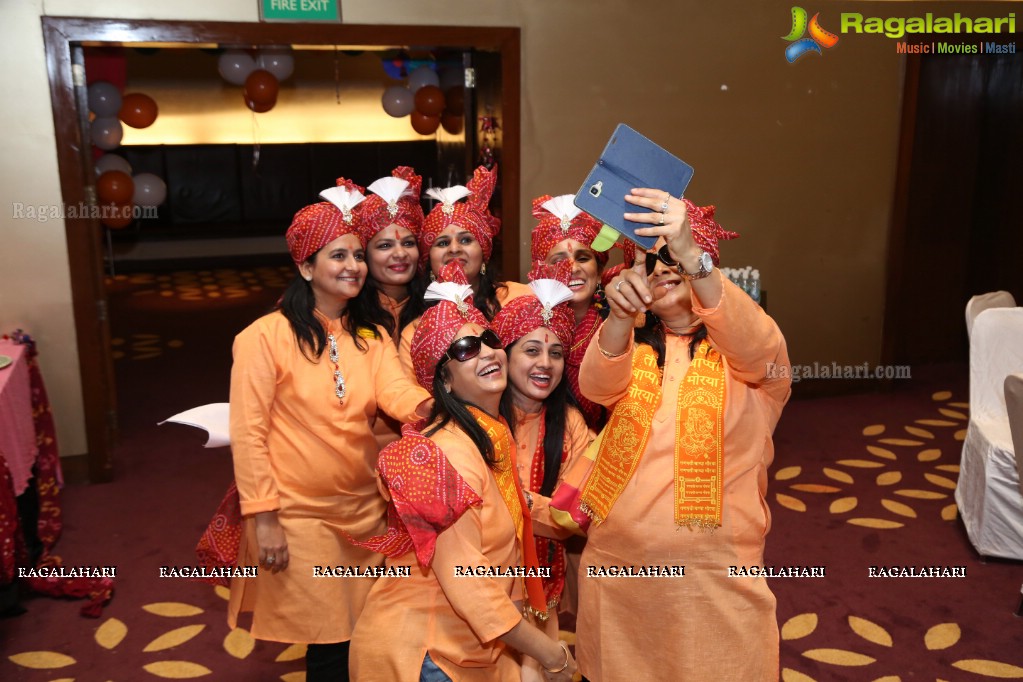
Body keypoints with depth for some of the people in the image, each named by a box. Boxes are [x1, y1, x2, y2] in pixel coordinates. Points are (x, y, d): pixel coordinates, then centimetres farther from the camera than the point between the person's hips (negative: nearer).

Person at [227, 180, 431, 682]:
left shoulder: (371, 336, 4)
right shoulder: (265, 336, -13)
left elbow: (396, 393, -14)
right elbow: (248, 433, -13)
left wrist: (432, 404, -36)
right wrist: (263, 519, -15)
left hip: (365, 510, 5)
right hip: (299, 517, -5)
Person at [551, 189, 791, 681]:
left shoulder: (745, 347, -1)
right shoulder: (632, 350, 7)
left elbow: (758, 348, -26)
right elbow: (596, 385, -15)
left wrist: (691, 256, -40)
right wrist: (619, 314, -35)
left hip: (716, 572, -3)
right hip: (616, 566, 3)